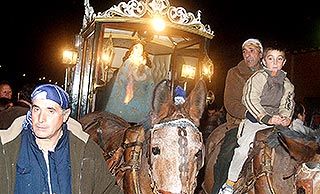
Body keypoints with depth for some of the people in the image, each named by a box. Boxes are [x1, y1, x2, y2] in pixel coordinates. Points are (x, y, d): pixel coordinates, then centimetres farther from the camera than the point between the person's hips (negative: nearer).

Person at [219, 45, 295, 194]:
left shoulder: (287, 84, 14)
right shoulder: (258, 77, -2)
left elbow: (287, 105, 13)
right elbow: (251, 101, -11)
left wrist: (285, 117, -10)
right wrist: (267, 118, -20)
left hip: (274, 120, 5)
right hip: (254, 118, -5)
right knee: (244, 144, -22)